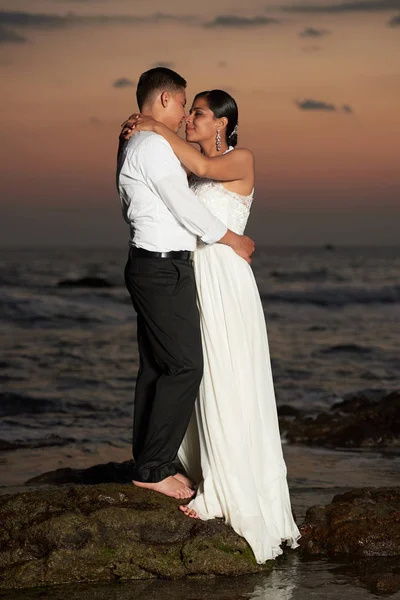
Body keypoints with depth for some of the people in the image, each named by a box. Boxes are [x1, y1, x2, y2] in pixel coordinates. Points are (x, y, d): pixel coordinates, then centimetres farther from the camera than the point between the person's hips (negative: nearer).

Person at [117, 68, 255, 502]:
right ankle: (154, 468, -6)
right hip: (164, 268, -11)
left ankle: (148, 462, 18)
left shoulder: (134, 145, 17)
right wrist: (233, 240, -2)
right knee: (185, 365, -9)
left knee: (156, 367, 13)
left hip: (149, 266, 11)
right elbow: (186, 208, -15)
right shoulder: (153, 146, -15)